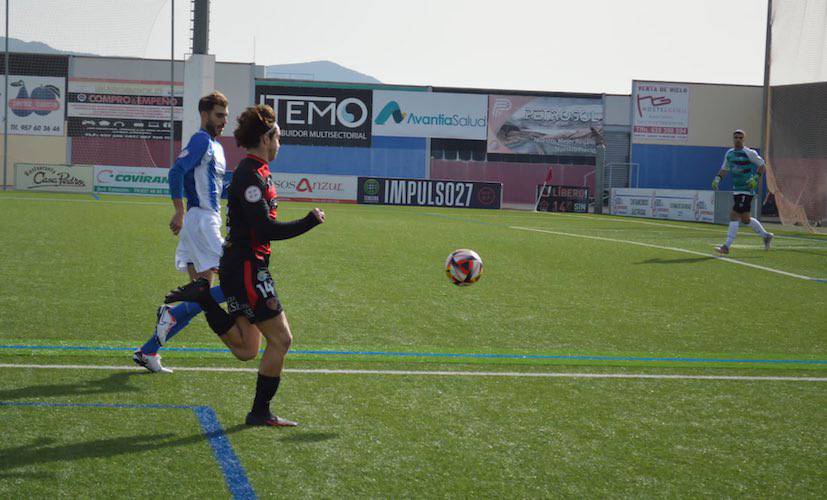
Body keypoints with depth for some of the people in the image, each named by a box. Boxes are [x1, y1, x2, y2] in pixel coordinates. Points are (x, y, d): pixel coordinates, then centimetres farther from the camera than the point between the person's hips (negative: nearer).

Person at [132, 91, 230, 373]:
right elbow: (177, 172, -20)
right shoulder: (201, 140, -8)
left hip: (208, 221, 10)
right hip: (201, 220, -10)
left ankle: (148, 352, 9)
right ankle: (173, 314, -9)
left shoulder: (216, 146, 22)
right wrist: (180, 212, -23)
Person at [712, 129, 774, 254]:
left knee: (734, 216, -13)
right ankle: (766, 236, 33)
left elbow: (761, 165, -1)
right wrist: (717, 178, 5)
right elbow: (724, 168, 21)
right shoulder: (729, 153, 11)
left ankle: (727, 246, -11)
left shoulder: (749, 153, -8)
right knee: (745, 219, 14)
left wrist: (756, 178, -14)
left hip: (747, 189, -8)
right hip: (736, 189, 8)